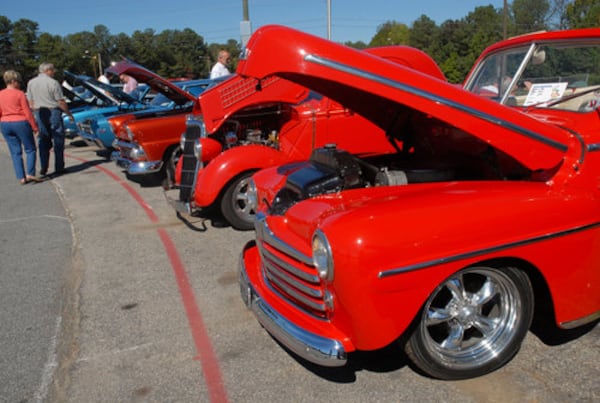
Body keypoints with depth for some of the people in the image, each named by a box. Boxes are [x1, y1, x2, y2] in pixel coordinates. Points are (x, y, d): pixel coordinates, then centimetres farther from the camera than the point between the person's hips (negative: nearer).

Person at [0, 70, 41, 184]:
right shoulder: (19, 94, -10)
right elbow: (27, 112, -11)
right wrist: (34, 127, -5)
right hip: (20, 123, -5)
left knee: (15, 152, 9)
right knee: (30, 149, 7)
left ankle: (21, 177, 6)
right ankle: (30, 174, -4)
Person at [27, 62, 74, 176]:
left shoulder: (31, 83, 8)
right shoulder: (53, 83, -9)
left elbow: (30, 102, 9)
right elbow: (61, 102, -10)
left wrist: (36, 113, 19)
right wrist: (69, 114, 1)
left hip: (39, 113, 5)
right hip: (53, 112, -5)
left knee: (43, 141, 10)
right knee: (58, 141, 2)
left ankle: (43, 168, 7)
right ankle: (59, 168, 2)